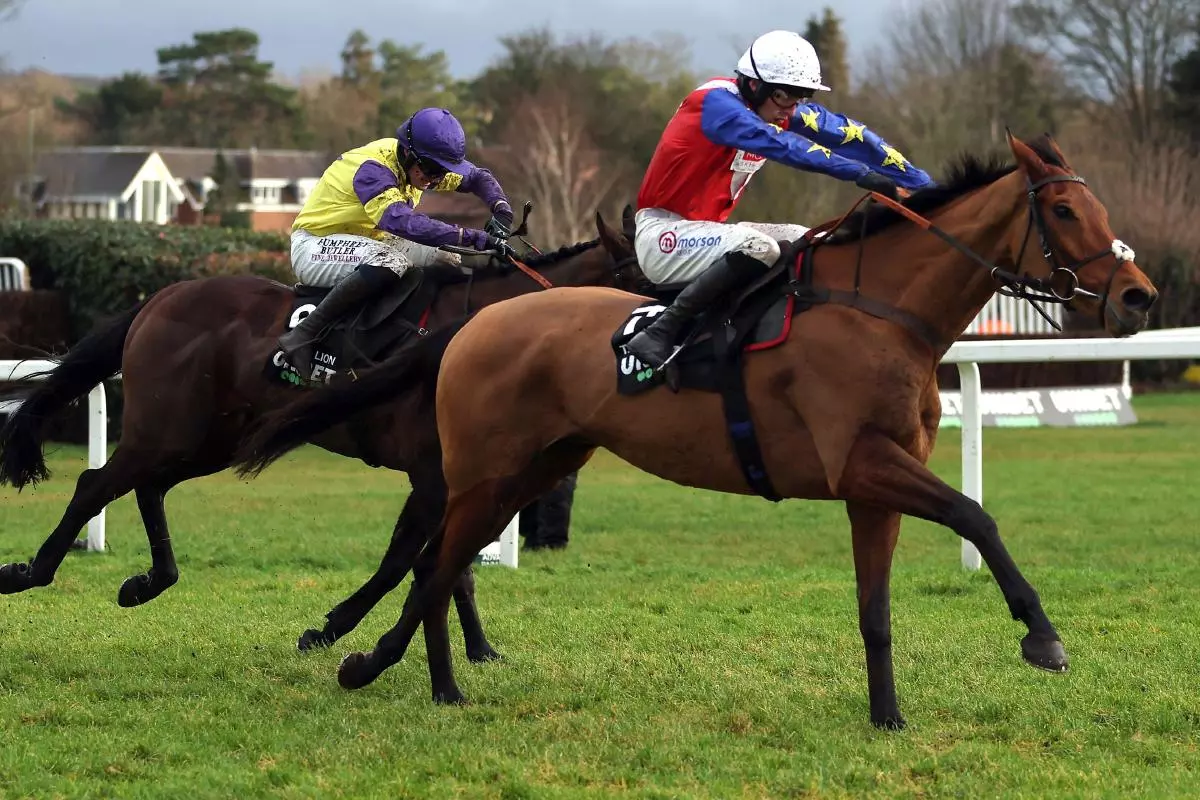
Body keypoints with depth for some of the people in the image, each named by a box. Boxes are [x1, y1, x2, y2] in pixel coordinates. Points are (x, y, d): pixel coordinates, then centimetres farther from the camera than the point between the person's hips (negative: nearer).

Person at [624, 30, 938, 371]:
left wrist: (924, 185, -6)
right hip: (663, 234, -9)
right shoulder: (717, 102, -21)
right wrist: (860, 173, -40)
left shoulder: (783, 109, 3)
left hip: (707, 229, 9)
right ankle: (657, 335, -32)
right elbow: (782, 146, -34)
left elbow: (848, 134, 0)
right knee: (758, 248, -33)